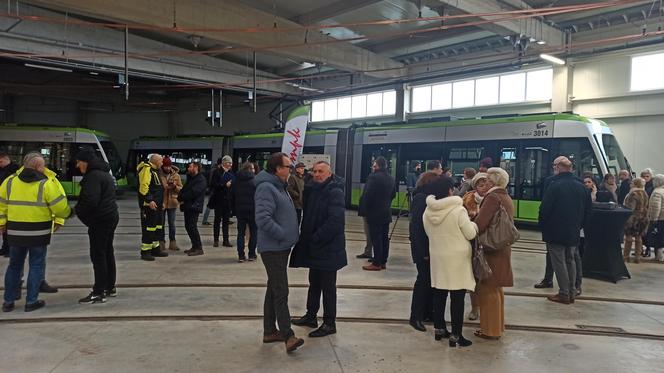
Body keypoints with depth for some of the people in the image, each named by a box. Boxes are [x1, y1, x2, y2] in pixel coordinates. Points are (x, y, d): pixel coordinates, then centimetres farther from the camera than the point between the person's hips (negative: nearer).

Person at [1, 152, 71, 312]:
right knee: (36, 265, 9)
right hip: (38, 233, -4)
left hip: (15, 232, 4)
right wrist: (60, 219, 7)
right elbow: (60, 206, -12)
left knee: (14, 265, 17)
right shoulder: (46, 183, -11)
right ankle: (31, 301, 11)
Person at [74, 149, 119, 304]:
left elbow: (90, 201, -25)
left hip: (100, 220, -11)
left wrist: (77, 210, -7)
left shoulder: (93, 176, -17)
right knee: (107, 252, 17)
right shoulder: (104, 173, 16)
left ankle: (99, 293, -3)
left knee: (98, 255, -6)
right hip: (110, 217, 11)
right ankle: (110, 287, 26)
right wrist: (79, 209, 14)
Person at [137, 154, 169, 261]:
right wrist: (149, 200, -26)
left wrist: (161, 202, 23)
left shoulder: (154, 170, 21)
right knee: (148, 228, -8)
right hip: (149, 205, -11)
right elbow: (143, 186, -23)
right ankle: (145, 251, -2)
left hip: (156, 205, 11)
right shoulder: (146, 169, -12)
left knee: (158, 227, 15)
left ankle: (155, 248, 24)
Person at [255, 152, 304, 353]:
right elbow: (263, 219, -27)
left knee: (274, 289, 14)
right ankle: (287, 335, -5)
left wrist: (291, 235, 14)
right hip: (272, 248, -10)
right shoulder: (266, 188, -18)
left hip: (281, 247, 10)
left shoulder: (280, 186, 14)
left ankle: (270, 331, 23)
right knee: (281, 291, -9)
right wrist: (283, 235, -19)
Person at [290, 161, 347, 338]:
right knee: (314, 283, 19)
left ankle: (329, 323, 14)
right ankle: (311, 316, 34)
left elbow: (336, 221, -26)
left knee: (328, 287, 2)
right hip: (314, 248, 9)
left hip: (328, 249, -8)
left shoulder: (335, 193, -17)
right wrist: (306, 236, 5)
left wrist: (316, 237, -21)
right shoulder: (312, 190, 10)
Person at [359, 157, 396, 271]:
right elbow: (393, 194, 17)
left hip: (374, 212, -8)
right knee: (384, 237, 11)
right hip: (386, 212, 8)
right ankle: (383, 262, 18)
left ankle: (376, 263, 0)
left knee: (376, 238, -4)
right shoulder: (391, 178, 9)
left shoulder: (374, 177, -16)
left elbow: (367, 195, -19)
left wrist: (363, 209, -11)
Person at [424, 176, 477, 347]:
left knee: (439, 294, 15)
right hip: (457, 258, -5)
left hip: (437, 256, 6)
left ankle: (439, 329, 25)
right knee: (457, 298, 2)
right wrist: (473, 223, 9)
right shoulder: (458, 210, -18)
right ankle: (456, 336, 8)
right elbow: (471, 234, -10)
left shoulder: (428, 211, -2)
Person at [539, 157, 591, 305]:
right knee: (571, 260, 16)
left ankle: (564, 294, 3)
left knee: (559, 262, 0)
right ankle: (572, 292, 21)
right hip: (573, 232, 6)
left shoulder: (555, 185, -15)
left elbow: (545, 208, -16)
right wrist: (579, 224, 19)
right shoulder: (580, 186, 6)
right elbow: (588, 209, 11)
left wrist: (542, 225, -1)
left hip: (555, 231, -6)